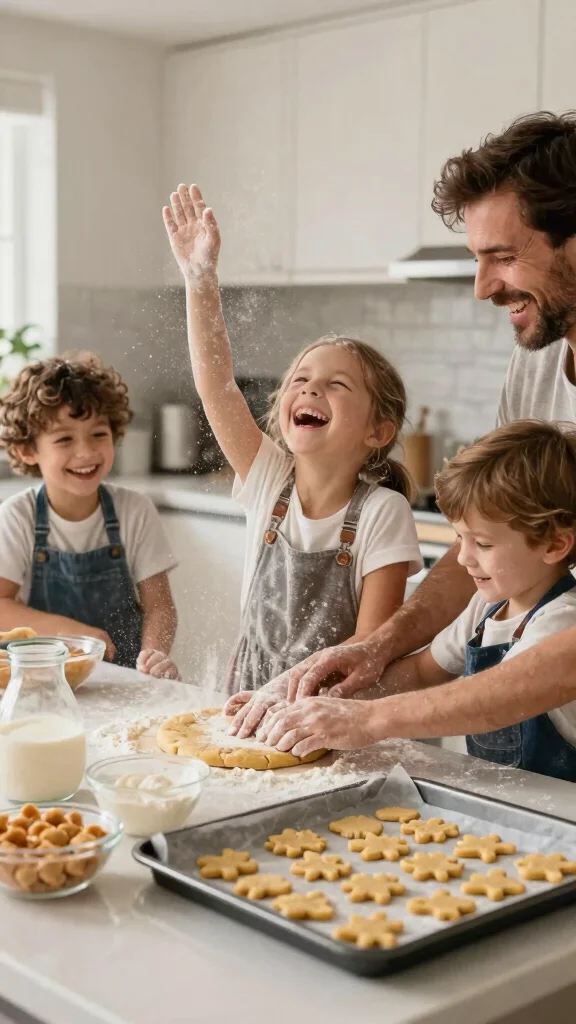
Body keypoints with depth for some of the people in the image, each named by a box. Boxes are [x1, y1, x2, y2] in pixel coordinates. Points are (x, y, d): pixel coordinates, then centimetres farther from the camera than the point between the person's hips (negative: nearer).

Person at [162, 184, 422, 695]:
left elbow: (372, 646, -11)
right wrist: (200, 277, -16)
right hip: (250, 706, 3)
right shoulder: (270, 481, 0)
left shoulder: (381, 512, -10)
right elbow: (215, 385, -9)